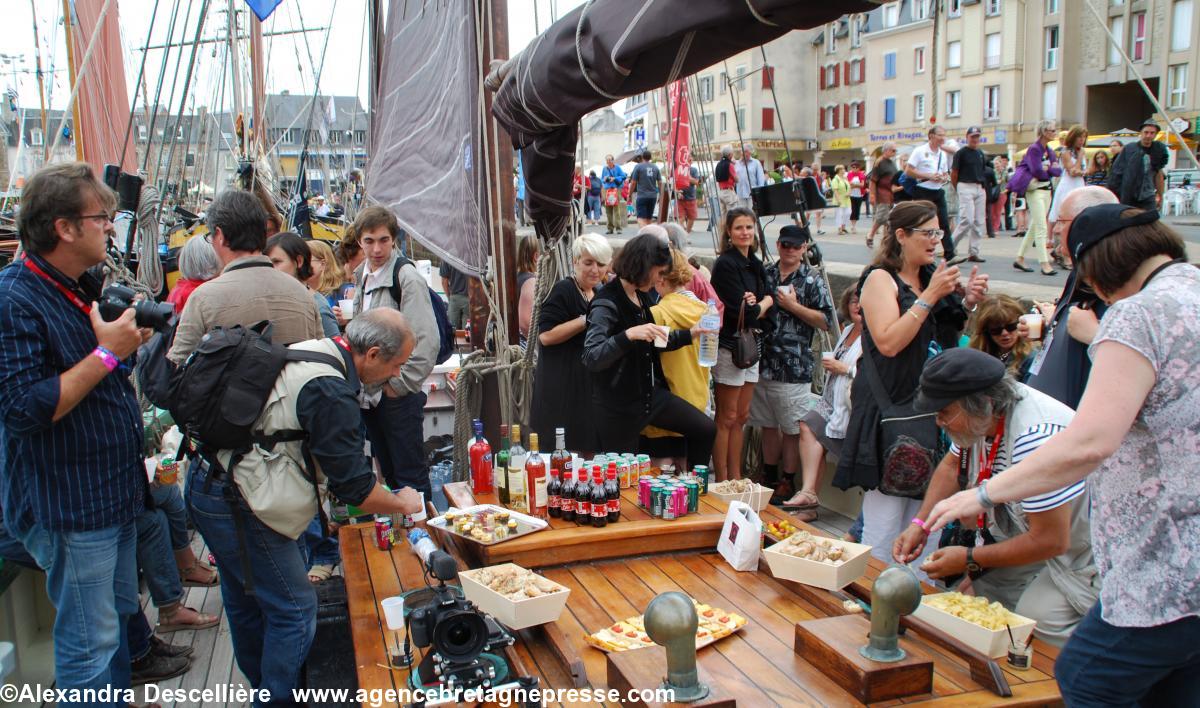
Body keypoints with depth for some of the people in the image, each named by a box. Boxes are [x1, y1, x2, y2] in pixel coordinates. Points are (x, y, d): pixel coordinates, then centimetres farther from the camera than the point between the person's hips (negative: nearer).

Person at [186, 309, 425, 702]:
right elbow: (354, 486, -19)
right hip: (237, 504, -11)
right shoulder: (330, 390, -23)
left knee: (247, 603, 23)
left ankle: (262, 687, 40)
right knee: (294, 609, -1)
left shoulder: (312, 352, 8)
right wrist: (402, 504, -1)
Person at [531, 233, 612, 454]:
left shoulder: (601, 293, 14)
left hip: (593, 385, 8)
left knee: (589, 451, 10)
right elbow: (546, 335, -21)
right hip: (564, 388, -8)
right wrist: (586, 320, -23)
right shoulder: (563, 291, -12)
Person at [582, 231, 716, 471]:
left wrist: (691, 334, 14)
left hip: (650, 394, 8)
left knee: (705, 429, 9)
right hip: (617, 406, -8)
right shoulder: (607, 303, -20)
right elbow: (591, 357, -32)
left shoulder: (641, 296, 6)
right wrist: (629, 335, -42)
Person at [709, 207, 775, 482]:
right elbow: (742, 313, -19)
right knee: (726, 419, -2)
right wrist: (762, 306, -1)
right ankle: (722, 482, 5)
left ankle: (736, 479, 20)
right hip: (730, 346, -8)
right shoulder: (725, 264, -13)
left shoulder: (755, 264, 13)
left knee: (741, 417, 12)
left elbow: (769, 298, 6)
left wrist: (756, 304, -15)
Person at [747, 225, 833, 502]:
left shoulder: (812, 279, -2)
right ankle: (769, 477, 27)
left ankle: (787, 483, 12)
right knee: (768, 424, 14)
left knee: (792, 428, 1)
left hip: (794, 367, -4)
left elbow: (826, 321, -7)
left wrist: (794, 306, -12)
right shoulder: (765, 274, 10)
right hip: (763, 363, 4)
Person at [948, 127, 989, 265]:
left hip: (980, 189, 7)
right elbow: (954, 173, -4)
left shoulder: (981, 154, 15)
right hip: (966, 187, -7)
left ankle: (973, 252, 10)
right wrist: (957, 189, 1)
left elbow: (983, 172, 20)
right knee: (967, 220, -17)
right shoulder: (961, 153, -4)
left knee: (979, 222, 5)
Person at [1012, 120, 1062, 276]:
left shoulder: (1049, 151, 14)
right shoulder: (1034, 149, -10)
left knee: (1034, 226, 11)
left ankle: (1020, 259, 18)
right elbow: (1037, 171, -19)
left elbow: (1059, 170, 9)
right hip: (1035, 190, -8)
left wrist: (1047, 169, -10)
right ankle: (1045, 264, -10)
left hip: (1047, 190, 8)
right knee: (1041, 228, -11)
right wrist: (1050, 171, -3)